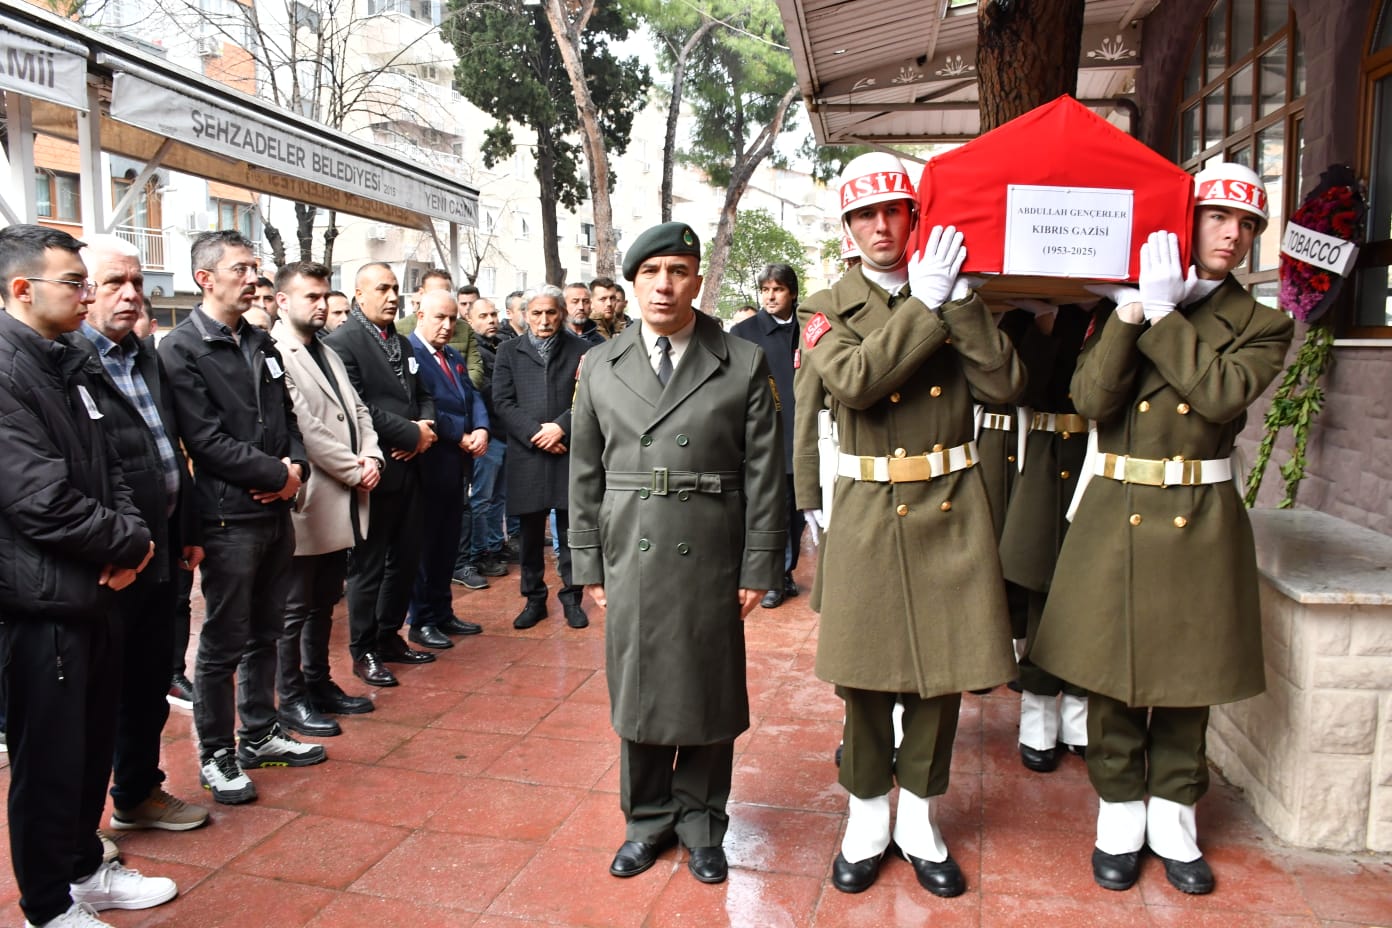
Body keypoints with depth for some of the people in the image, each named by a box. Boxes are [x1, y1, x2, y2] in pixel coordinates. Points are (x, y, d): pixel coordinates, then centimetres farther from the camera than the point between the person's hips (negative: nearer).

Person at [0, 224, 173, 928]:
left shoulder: (64, 366, 12)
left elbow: (106, 468, 14)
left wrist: (130, 535, -4)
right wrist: (128, 543, -10)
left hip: (92, 590, 9)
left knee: (94, 744, 20)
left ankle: (85, 870, 38)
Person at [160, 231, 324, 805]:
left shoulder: (261, 344, 13)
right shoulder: (181, 349, -10)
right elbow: (206, 440, -17)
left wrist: (297, 468, -4)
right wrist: (276, 472, -13)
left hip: (277, 511, 7)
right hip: (228, 517, -7)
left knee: (265, 634, 17)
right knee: (223, 644, 4)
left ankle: (259, 735, 32)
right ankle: (216, 756, 19)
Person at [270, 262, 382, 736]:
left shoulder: (327, 353, 17)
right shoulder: (274, 354, -13)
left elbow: (358, 411, 14)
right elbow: (304, 427, -19)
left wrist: (371, 457, -4)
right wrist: (355, 470, -14)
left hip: (343, 501, 9)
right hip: (309, 503, -9)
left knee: (324, 603, 18)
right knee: (294, 608, 5)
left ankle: (319, 683, 30)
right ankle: (291, 700, 16)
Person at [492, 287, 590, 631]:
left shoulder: (580, 349, 5)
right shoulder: (509, 351, 9)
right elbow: (502, 402, 1)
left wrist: (561, 427, -14)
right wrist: (536, 434, -10)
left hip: (569, 452, -1)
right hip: (526, 453, 1)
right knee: (531, 532, 9)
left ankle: (571, 598, 18)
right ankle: (534, 599, 21)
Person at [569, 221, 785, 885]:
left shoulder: (745, 365, -2)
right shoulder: (599, 368, 6)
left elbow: (764, 476, -2)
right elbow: (585, 475, 8)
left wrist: (758, 569, -5)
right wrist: (589, 565, 5)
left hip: (712, 563, -2)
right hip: (630, 562, 2)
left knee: (709, 694, 10)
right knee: (638, 692, 12)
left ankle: (700, 818, 32)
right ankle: (648, 819, 33)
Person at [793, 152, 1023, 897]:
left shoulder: (956, 296, 8)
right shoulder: (827, 308, 2)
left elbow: (1006, 384, -6)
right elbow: (854, 381, -18)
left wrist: (958, 301, -12)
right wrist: (924, 306, -15)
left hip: (950, 510, 2)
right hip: (869, 513, -2)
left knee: (944, 671, 9)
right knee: (865, 674, 7)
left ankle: (920, 820, 28)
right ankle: (867, 817, 28)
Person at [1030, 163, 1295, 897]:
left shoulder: (1263, 325, 5)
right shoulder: (1122, 306, 5)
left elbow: (1221, 394, -16)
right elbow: (1092, 399, -10)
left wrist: (1163, 315, -14)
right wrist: (1134, 310, -16)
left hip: (1198, 520, 0)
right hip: (1116, 513, 0)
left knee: (1185, 675, 10)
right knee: (1112, 668, 7)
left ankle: (1173, 817, 28)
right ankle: (1120, 813, 24)